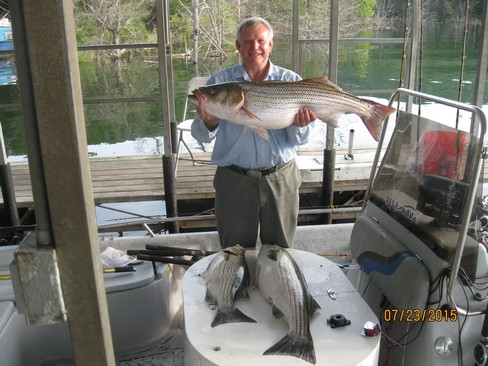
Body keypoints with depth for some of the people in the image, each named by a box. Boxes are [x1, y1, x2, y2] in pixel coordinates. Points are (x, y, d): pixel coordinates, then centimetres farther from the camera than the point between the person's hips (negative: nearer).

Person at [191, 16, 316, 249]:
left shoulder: (291, 81, 0)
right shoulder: (219, 81, -1)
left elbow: (300, 140, -2)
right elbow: (201, 136, -4)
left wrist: (299, 125, -25)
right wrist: (209, 123, -26)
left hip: (281, 179, 1)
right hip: (233, 181, 0)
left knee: (280, 251, 18)